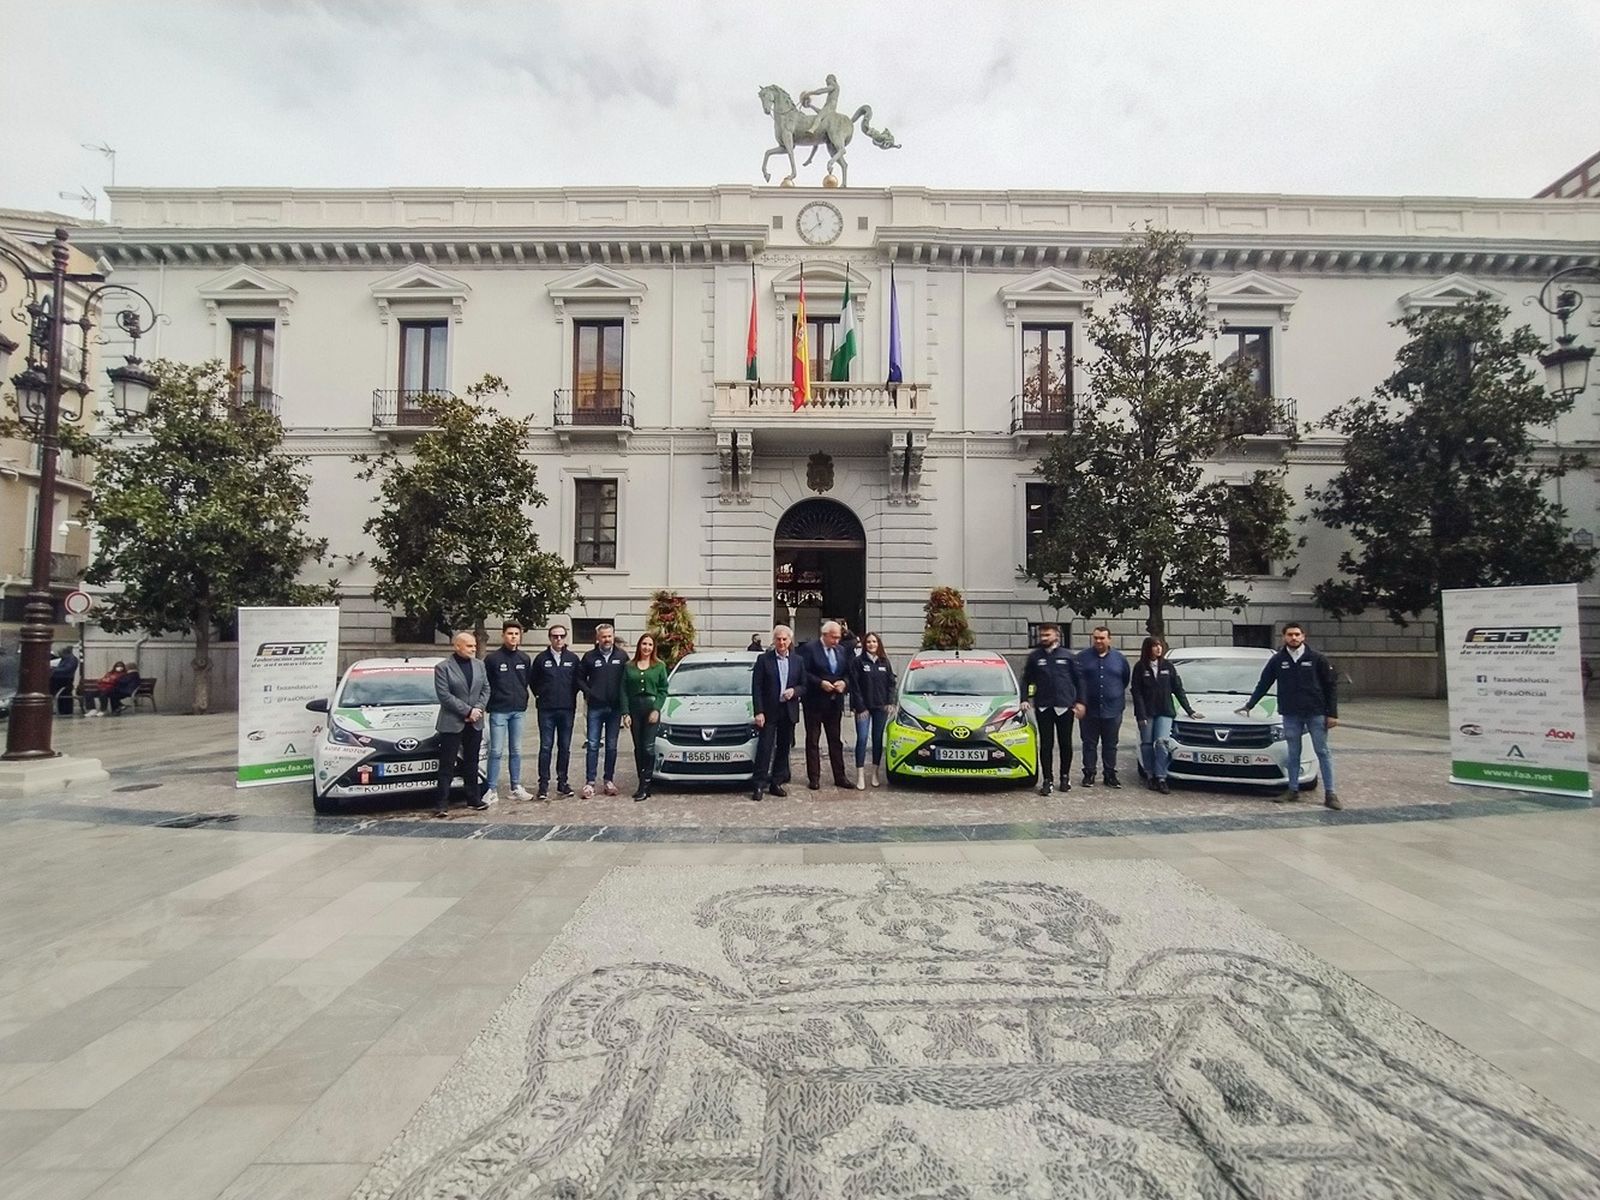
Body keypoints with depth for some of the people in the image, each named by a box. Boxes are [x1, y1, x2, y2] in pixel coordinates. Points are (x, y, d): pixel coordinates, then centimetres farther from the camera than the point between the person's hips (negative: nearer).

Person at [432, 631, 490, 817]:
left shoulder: (479, 665, 9)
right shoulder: (443, 668, -7)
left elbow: (486, 689, 8)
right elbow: (444, 695, -14)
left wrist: (478, 709, -8)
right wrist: (467, 711, -16)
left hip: (474, 723, 5)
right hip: (451, 723, -5)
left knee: (471, 764, 13)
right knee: (447, 766, -1)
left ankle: (474, 799, 21)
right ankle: (442, 803, 4)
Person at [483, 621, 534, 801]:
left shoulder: (524, 658, 7)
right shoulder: (492, 658, -5)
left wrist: (523, 699, 6)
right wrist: (490, 703, -4)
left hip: (519, 710, 4)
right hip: (499, 711, -4)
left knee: (516, 751, 10)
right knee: (496, 751, -3)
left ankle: (516, 788, 16)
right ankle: (491, 789, 4)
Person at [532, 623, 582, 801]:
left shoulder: (573, 658, 5)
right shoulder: (541, 658, 2)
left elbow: (578, 681, 12)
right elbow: (534, 681, 10)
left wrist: (571, 698, 5)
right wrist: (540, 696, 6)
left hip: (567, 709, 2)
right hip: (546, 709, -2)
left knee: (565, 747, 7)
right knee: (546, 747, -1)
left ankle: (562, 782, 16)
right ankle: (544, 784, 5)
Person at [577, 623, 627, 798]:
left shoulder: (622, 656, 2)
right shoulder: (590, 657, 1)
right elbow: (580, 678, 9)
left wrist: (623, 699, -1)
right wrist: (588, 693, -4)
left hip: (615, 708, 1)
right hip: (595, 708, -1)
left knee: (611, 746, 8)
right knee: (592, 745, 0)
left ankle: (609, 780, 17)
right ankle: (589, 782, 4)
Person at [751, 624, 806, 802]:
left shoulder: (798, 661, 7)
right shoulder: (764, 660, -2)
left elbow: (804, 685, 11)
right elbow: (756, 687, -5)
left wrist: (794, 691, -11)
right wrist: (759, 712, -12)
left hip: (789, 711, 4)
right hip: (769, 712, -3)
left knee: (784, 749, 9)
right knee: (764, 748, -4)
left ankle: (776, 783, 19)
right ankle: (758, 785, 1)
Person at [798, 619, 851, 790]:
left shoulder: (842, 651, 9)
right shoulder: (809, 649, -8)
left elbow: (848, 673, 13)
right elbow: (803, 673, -13)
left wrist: (844, 683, -7)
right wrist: (820, 683, -20)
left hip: (835, 702, 5)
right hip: (814, 702, -5)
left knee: (836, 741, 10)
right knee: (812, 741, 5)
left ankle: (839, 777, 17)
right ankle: (814, 778, 11)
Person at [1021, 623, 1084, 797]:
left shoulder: (1067, 655, 2)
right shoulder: (1034, 656, 4)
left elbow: (1078, 679, 8)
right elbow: (1026, 680, 10)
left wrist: (1079, 702, 4)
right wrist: (1025, 699, -1)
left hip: (1065, 706, 0)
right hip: (1042, 707, 0)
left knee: (1065, 743, 9)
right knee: (1046, 745, 1)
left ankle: (1065, 776, 24)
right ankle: (1047, 779, 7)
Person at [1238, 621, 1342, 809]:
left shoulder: (1316, 659, -3)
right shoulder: (1277, 660, 3)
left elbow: (1331, 685, 0)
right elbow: (1263, 685, 11)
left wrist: (1332, 714, -6)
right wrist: (1248, 706, 13)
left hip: (1316, 713, -2)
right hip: (1290, 714, 2)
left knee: (1323, 752, 1)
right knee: (1293, 753, 9)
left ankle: (1330, 794, 5)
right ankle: (1293, 789, 17)